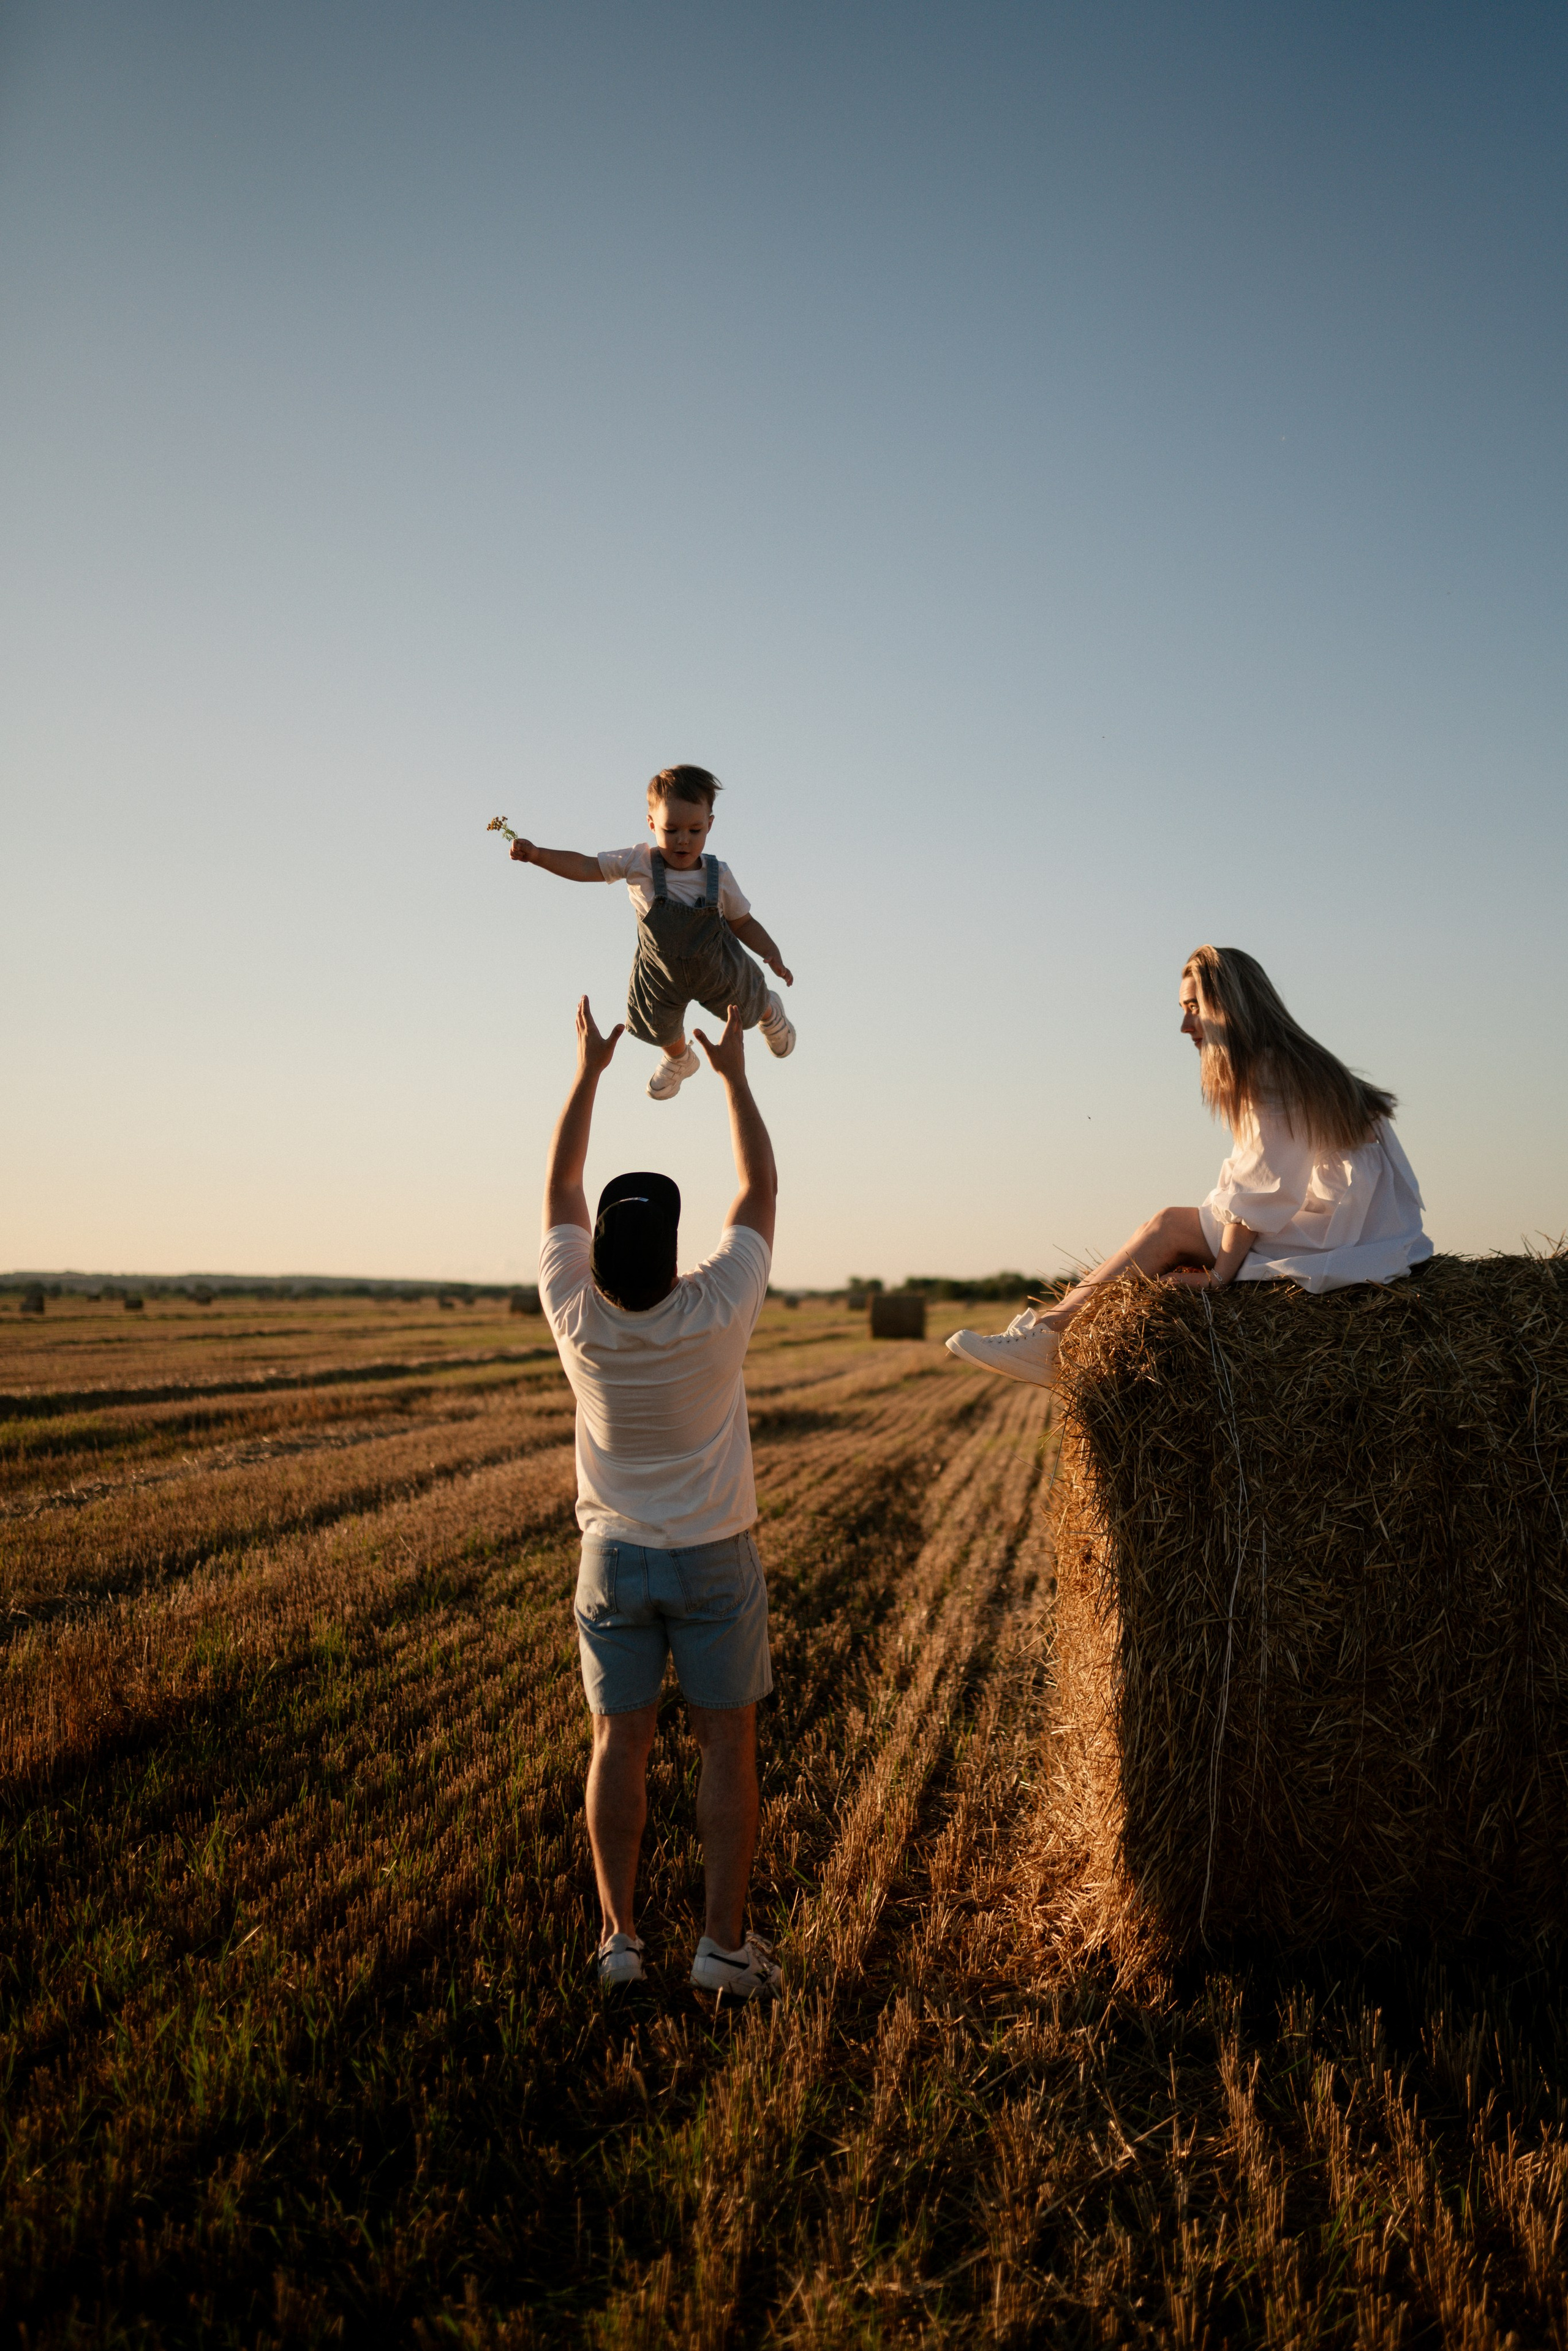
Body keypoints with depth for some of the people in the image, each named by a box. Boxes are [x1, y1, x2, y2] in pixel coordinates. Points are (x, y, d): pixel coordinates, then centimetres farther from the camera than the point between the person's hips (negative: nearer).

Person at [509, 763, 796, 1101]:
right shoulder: (639, 864, -28)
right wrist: (537, 855, -38)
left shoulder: (719, 876, -25)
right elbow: (584, 867, -25)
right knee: (663, 1031, 26)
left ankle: (769, 1012, 66)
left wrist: (771, 953, -25)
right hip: (661, 975, 1)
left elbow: (742, 922, -11)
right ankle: (679, 1060, 63)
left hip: (717, 969, 0)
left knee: (746, 1010, 27)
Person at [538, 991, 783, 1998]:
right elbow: (761, 1187, -6)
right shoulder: (718, 1310, -20)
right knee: (728, 1747, 6)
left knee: (620, 1745, 9)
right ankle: (726, 1943, 10)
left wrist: (589, 1071, 3)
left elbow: (558, 1188, -2)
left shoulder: (578, 1317, -16)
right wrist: (735, 1072, 2)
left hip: (615, 1559, 2)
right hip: (714, 1562, -2)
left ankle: (620, 1936, 14)